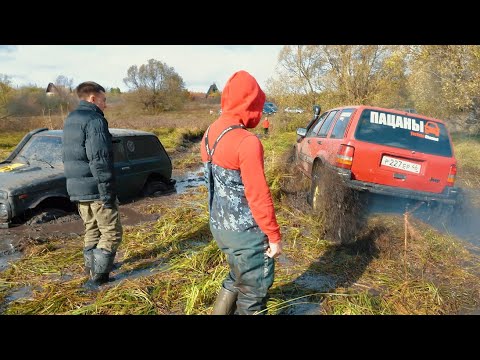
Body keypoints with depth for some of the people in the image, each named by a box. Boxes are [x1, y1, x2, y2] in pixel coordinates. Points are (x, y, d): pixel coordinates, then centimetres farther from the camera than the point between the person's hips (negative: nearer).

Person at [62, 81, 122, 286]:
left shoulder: (70, 120, 16)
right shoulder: (95, 120, -15)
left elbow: (68, 157, 20)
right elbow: (99, 161, -22)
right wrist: (108, 192, -19)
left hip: (76, 188, 9)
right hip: (95, 189, -9)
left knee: (91, 229, 20)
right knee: (112, 232, 1)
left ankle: (91, 267, 29)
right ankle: (99, 273, 4)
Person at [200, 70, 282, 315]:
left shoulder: (209, 134, 3)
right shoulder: (247, 142, -24)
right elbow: (258, 196, -22)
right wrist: (274, 235, -11)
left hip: (218, 226, 8)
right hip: (245, 232, -8)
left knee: (237, 279, 28)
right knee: (253, 290, 14)